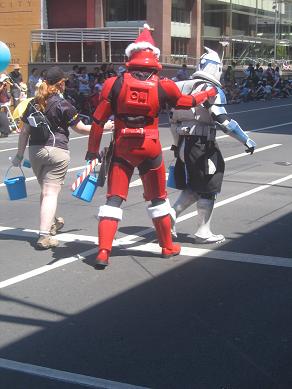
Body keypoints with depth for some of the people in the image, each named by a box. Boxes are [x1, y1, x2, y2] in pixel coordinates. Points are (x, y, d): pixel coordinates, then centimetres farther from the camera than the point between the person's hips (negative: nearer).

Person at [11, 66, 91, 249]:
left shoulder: (33, 104, 9)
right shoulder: (62, 104, -7)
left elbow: (25, 131, 10)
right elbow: (80, 128, -3)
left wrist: (19, 154, 18)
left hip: (35, 151, 6)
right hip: (57, 151, -6)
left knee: (46, 189, 22)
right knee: (51, 192, -7)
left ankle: (52, 223, 42)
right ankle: (45, 236, -14)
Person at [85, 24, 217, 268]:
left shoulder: (115, 84, -6)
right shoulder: (162, 87, -5)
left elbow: (99, 120, -5)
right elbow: (188, 102, 14)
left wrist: (93, 149, 5)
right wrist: (208, 94, 33)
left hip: (122, 149, 0)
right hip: (150, 150, 0)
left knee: (114, 199, 5)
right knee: (157, 199, 17)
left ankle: (103, 252, -4)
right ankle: (168, 247, 28)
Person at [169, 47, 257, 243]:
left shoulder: (184, 87, 11)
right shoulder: (212, 90, -11)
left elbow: (173, 117, 17)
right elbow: (223, 120, -20)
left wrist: (176, 143, 28)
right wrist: (247, 140, -15)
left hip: (184, 144, 7)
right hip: (203, 145, -7)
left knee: (193, 187, 20)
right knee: (207, 189, 5)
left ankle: (172, 214, 8)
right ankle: (203, 232, 10)